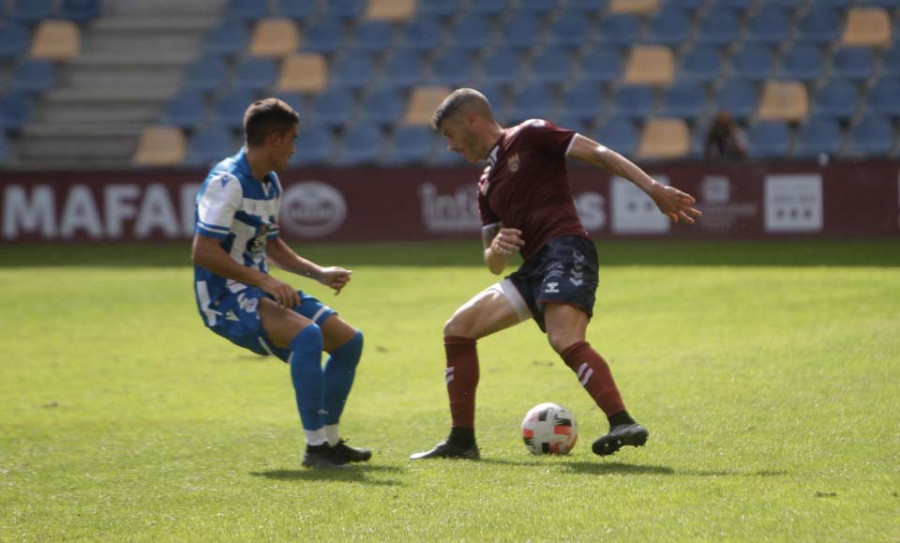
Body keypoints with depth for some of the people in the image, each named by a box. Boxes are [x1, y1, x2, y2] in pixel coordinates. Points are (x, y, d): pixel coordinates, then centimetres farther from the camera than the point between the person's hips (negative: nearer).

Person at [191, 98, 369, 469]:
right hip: (225, 296, -10)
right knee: (307, 334, -32)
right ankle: (315, 447, -26)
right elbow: (203, 252, -26)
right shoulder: (227, 182, -18)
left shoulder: (270, 184, 12)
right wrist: (263, 281, -27)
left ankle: (330, 440, 19)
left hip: (259, 289, 10)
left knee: (348, 340, 8)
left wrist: (319, 274, 13)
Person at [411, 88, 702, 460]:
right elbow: (494, 264, 25)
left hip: (565, 250, -9)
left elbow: (598, 154, -3)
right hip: (533, 269, 9)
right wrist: (496, 249, 0)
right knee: (458, 328, 5)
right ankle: (462, 440, 7)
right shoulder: (487, 186, 26)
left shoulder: (529, 136, 5)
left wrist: (654, 189, -14)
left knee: (565, 340, -30)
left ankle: (623, 423, -39)